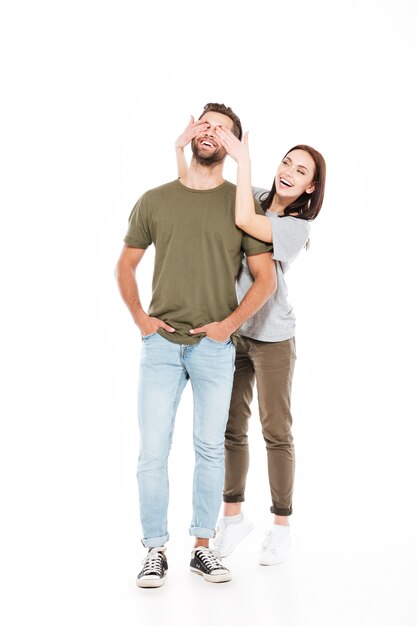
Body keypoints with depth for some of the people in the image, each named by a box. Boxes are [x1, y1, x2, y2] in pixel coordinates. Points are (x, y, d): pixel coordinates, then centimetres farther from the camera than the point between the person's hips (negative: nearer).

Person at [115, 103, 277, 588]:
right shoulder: (154, 201, 7)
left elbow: (265, 278, 3)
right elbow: (125, 265, 15)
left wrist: (230, 322, -8)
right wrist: (139, 317, 2)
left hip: (215, 347, 0)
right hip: (160, 344, 1)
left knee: (210, 449, 7)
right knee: (152, 451, -1)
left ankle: (203, 547, 21)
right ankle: (155, 552, 12)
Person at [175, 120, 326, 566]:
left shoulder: (297, 227, -10)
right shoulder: (255, 197, 5)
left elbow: (243, 221, -27)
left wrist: (242, 158, -22)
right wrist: (181, 149, -9)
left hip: (272, 337, -5)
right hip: (231, 332, 5)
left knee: (276, 433, 5)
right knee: (232, 428, 12)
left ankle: (281, 525, 17)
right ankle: (234, 516, 26)